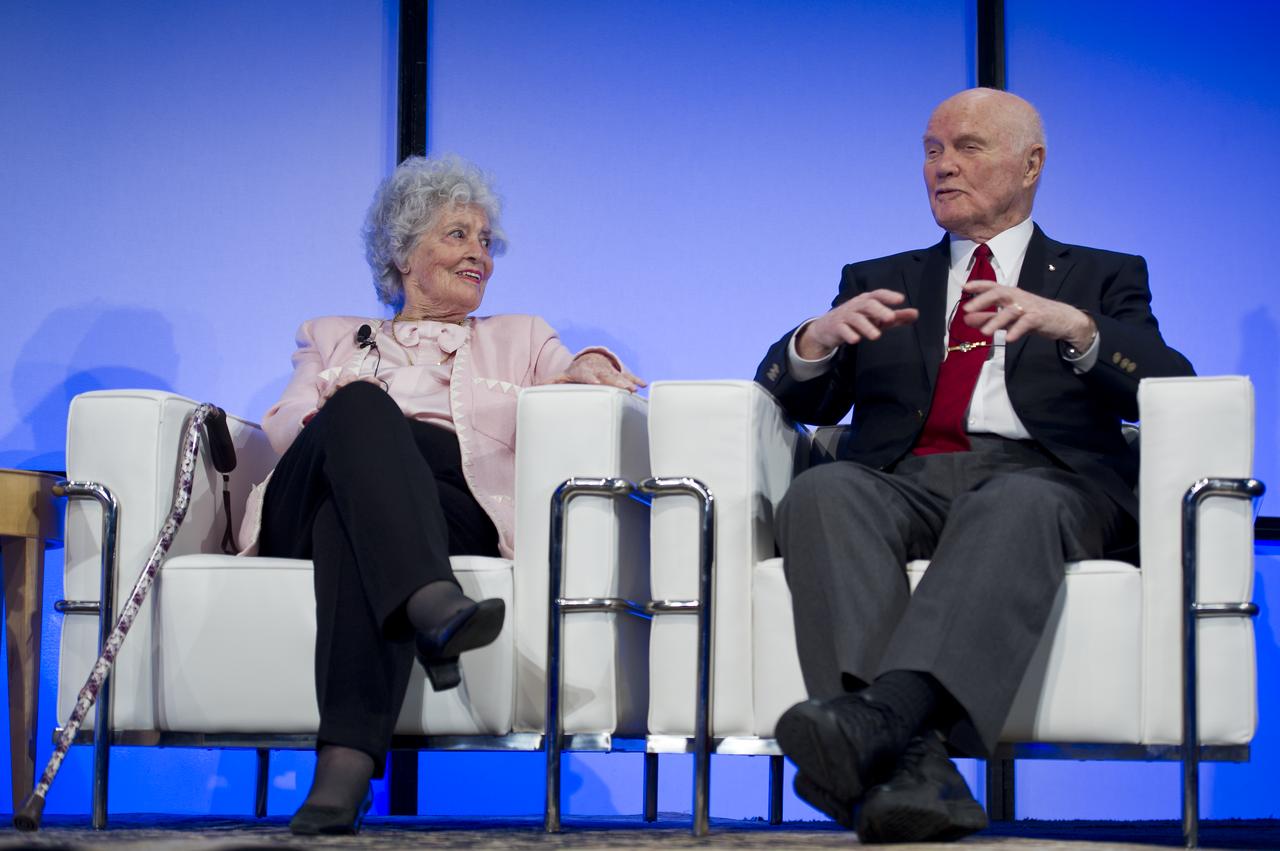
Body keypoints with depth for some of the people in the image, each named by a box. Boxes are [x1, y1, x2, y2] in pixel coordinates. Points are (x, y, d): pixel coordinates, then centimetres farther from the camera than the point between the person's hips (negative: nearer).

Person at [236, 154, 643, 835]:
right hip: (306, 510, 0)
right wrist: (332, 409, -8)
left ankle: (347, 761, -59)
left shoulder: (519, 340, 37)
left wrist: (590, 368, -7)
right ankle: (430, 603, -61)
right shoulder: (332, 339, 36)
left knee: (350, 520, -38)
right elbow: (278, 434, 16)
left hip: (455, 513, 0)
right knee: (363, 405, -36)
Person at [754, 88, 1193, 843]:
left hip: (1041, 479, -2)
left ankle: (883, 711, -59)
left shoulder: (1103, 279, 24)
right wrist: (817, 339, -7)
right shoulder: (878, 282, 31)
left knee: (1015, 506, -39)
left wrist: (1072, 327, -15)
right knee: (823, 491, -34)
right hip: (903, 483, 2)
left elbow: (1168, 390, 5)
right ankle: (907, 761, -50)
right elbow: (803, 403, 17)